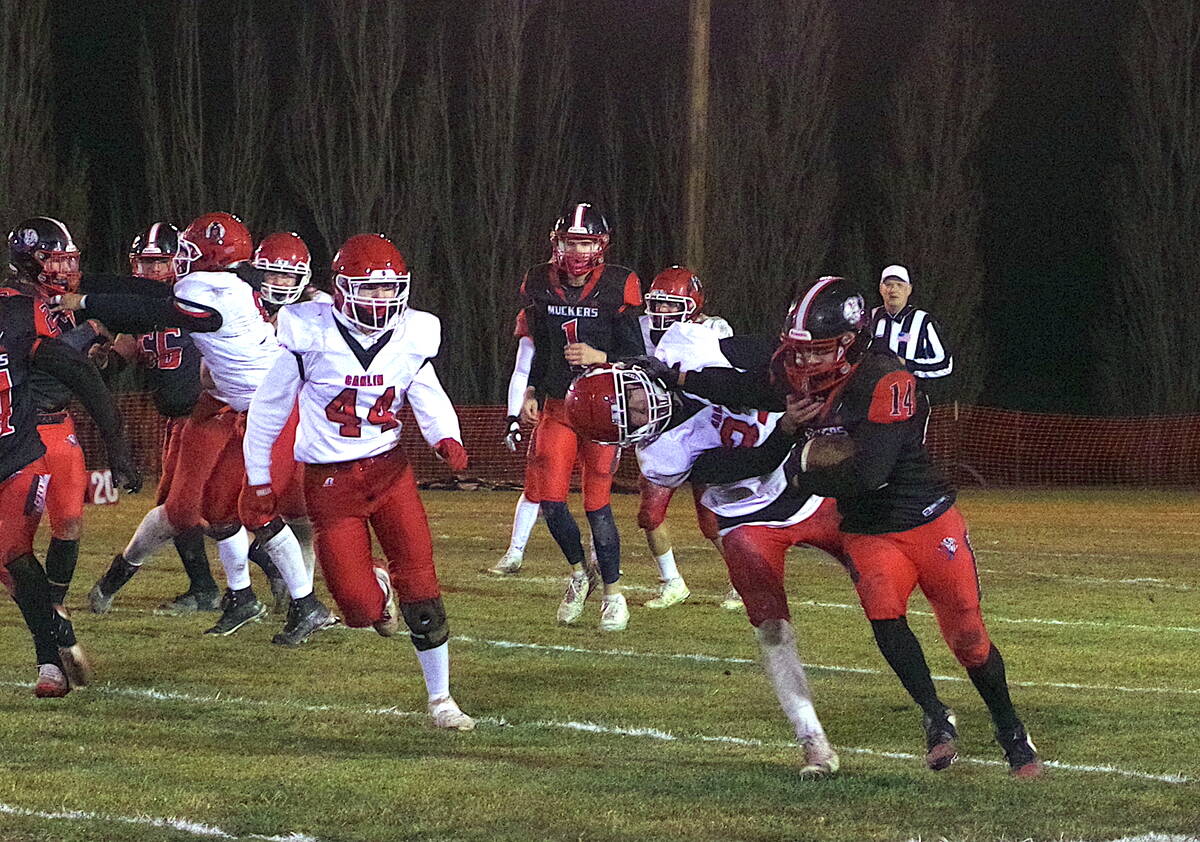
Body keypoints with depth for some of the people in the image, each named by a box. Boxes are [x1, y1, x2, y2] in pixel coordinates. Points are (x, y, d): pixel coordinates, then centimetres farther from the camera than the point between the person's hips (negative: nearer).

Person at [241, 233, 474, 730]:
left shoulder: (411, 336, -2)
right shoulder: (310, 335, -12)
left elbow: (429, 397, 13)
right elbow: (269, 407, 0)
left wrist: (446, 437, -10)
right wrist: (258, 480, 3)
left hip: (389, 470, 3)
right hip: (329, 481, -3)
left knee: (422, 591, -5)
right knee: (361, 610, -10)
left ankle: (440, 698, 12)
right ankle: (376, 589, 30)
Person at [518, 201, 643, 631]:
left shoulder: (616, 288, -9)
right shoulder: (540, 285, 2)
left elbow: (635, 354, -5)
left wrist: (599, 357, -21)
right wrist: (531, 393, 10)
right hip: (557, 406, 4)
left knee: (596, 505, -5)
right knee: (551, 500, -4)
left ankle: (613, 592, 11)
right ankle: (577, 573, 22)